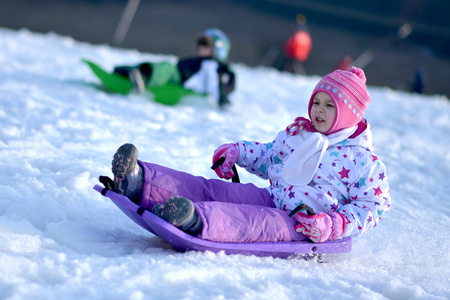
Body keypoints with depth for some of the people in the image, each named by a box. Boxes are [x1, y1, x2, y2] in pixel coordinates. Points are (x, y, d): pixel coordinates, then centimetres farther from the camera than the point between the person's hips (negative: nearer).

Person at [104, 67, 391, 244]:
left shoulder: (363, 160, -1)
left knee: (260, 222, -39)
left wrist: (334, 225, -19)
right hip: (271, 200, 6)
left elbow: (374, 206, -5)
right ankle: (138, 181, -37)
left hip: (302, 224, -6)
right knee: (213, 189, -18)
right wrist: (236, 151, 17)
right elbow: (267, 156, 33)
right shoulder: (297, 134, 18)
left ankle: (196, 220, -68)